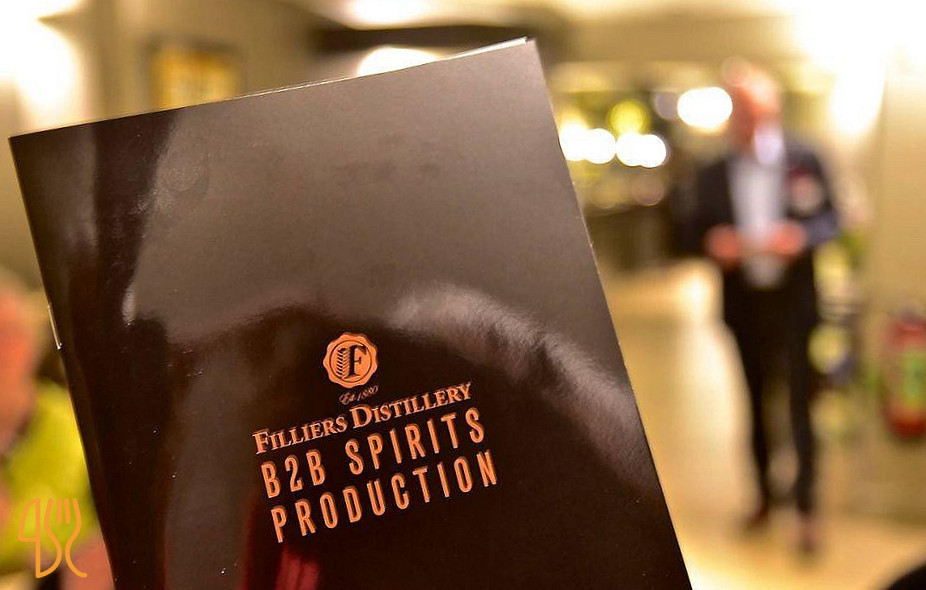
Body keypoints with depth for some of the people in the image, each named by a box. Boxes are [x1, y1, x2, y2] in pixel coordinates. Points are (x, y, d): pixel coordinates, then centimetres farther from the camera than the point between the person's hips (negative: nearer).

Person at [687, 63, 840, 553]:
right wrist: (713, 243, -18)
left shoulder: (804, 160, -5)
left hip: (794, 301, -2)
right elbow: (698, 231, 4)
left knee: (801, 405, 2)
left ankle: (806, 509, 15)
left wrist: (802, 236, -20)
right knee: (754, 405, 14)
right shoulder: (711, 175, -1)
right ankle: (764, 498, 31)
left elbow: (829, 218, -1)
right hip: (744, 305, 2)